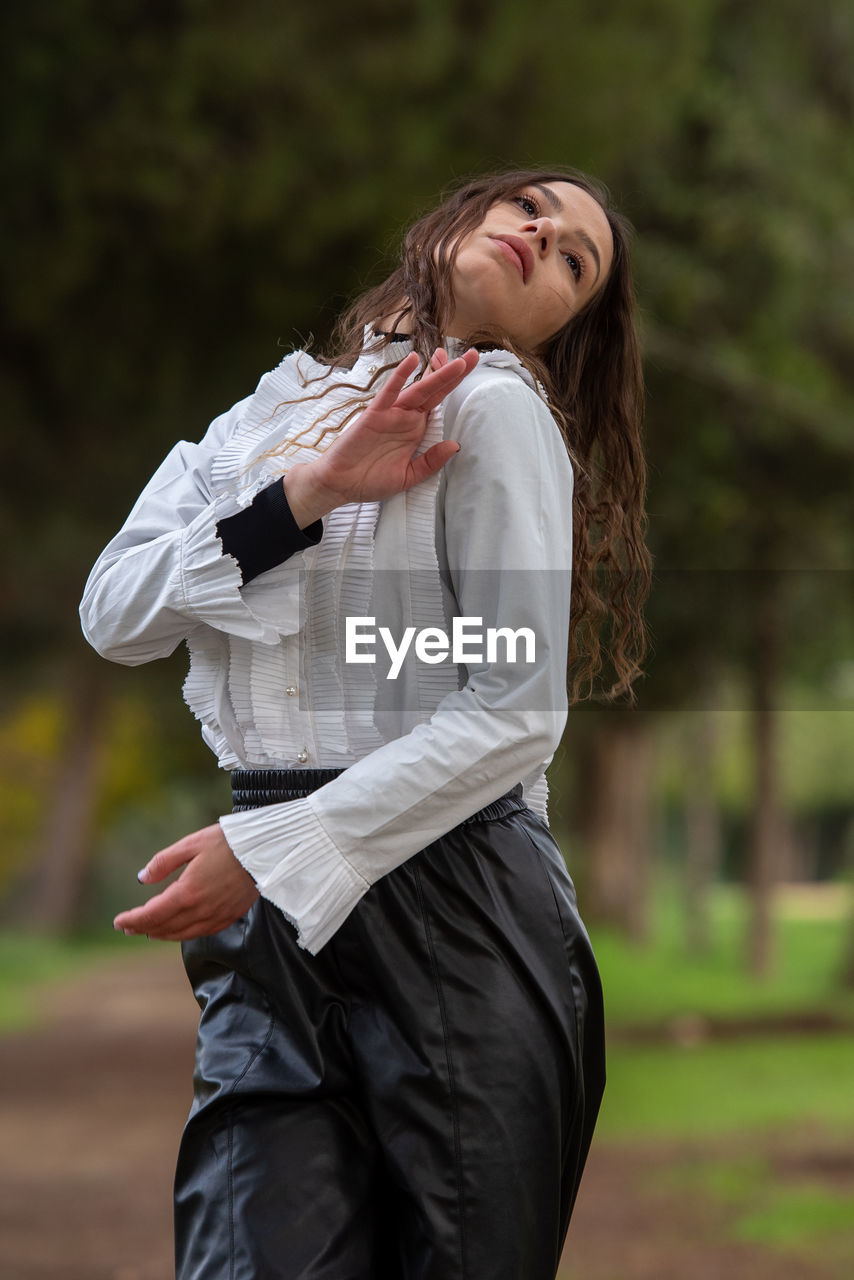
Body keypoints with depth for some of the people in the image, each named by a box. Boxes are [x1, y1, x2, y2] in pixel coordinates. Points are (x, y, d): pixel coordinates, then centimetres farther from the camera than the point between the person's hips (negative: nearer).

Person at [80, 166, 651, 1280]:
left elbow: (514, 716, -11)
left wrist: (270, 852, -16)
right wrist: (306, 497, -9)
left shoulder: (495, 403, -2)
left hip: (447, 903, -4)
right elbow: (113, 615, 6)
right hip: (268, 934, 4)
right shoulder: (276, 404, 16)